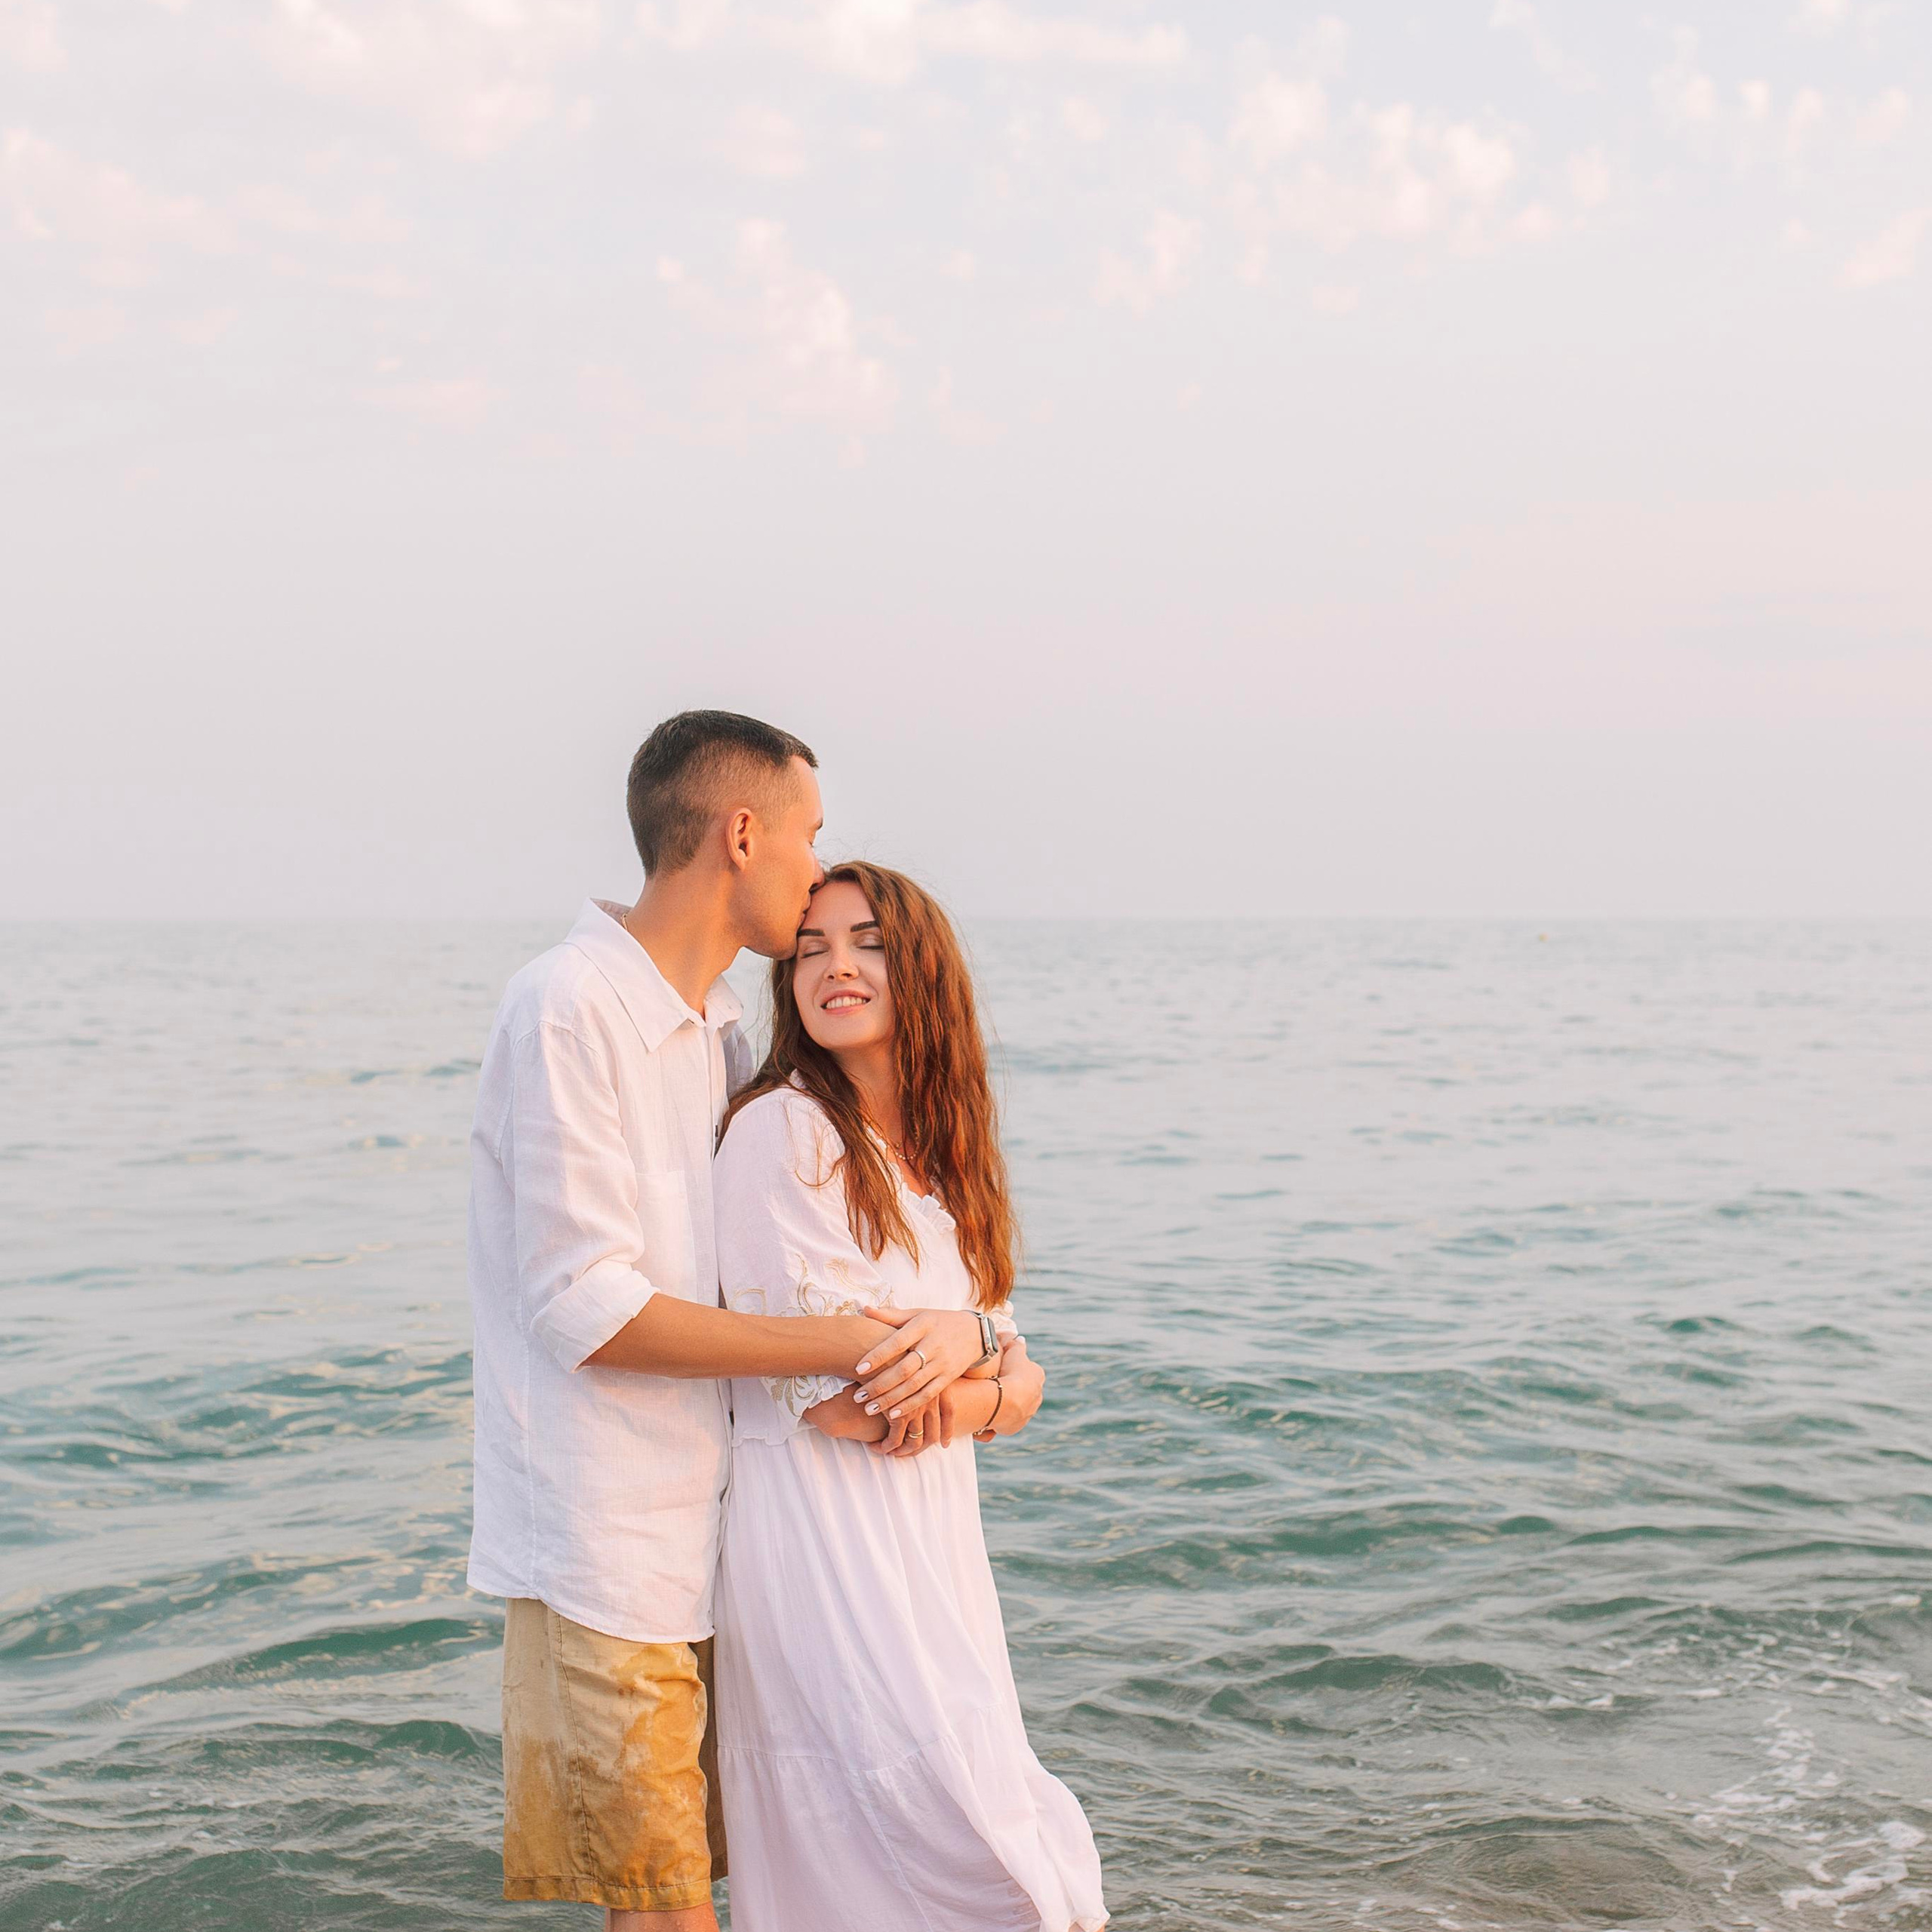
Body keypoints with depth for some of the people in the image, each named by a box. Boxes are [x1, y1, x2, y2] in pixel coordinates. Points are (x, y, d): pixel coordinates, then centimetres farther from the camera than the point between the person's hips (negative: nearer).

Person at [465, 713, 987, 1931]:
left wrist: (962, 1330, -8)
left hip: (707, 1538, 8)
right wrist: (839, 1348, -17)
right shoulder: (570, 1010, -14)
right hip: (605, 1548, -8)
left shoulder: (719, 1031, 12)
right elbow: (588, 1310, -18)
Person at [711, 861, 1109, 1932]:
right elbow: (825, 1394, -15)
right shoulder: (782, 1131, -9)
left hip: (935, 1541, 7)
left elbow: (1021, 1380, 10)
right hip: (823, 1545, -7)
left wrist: (969, 1395, -12)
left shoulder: (945, 1159, 14)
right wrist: (991, 1371, -4)